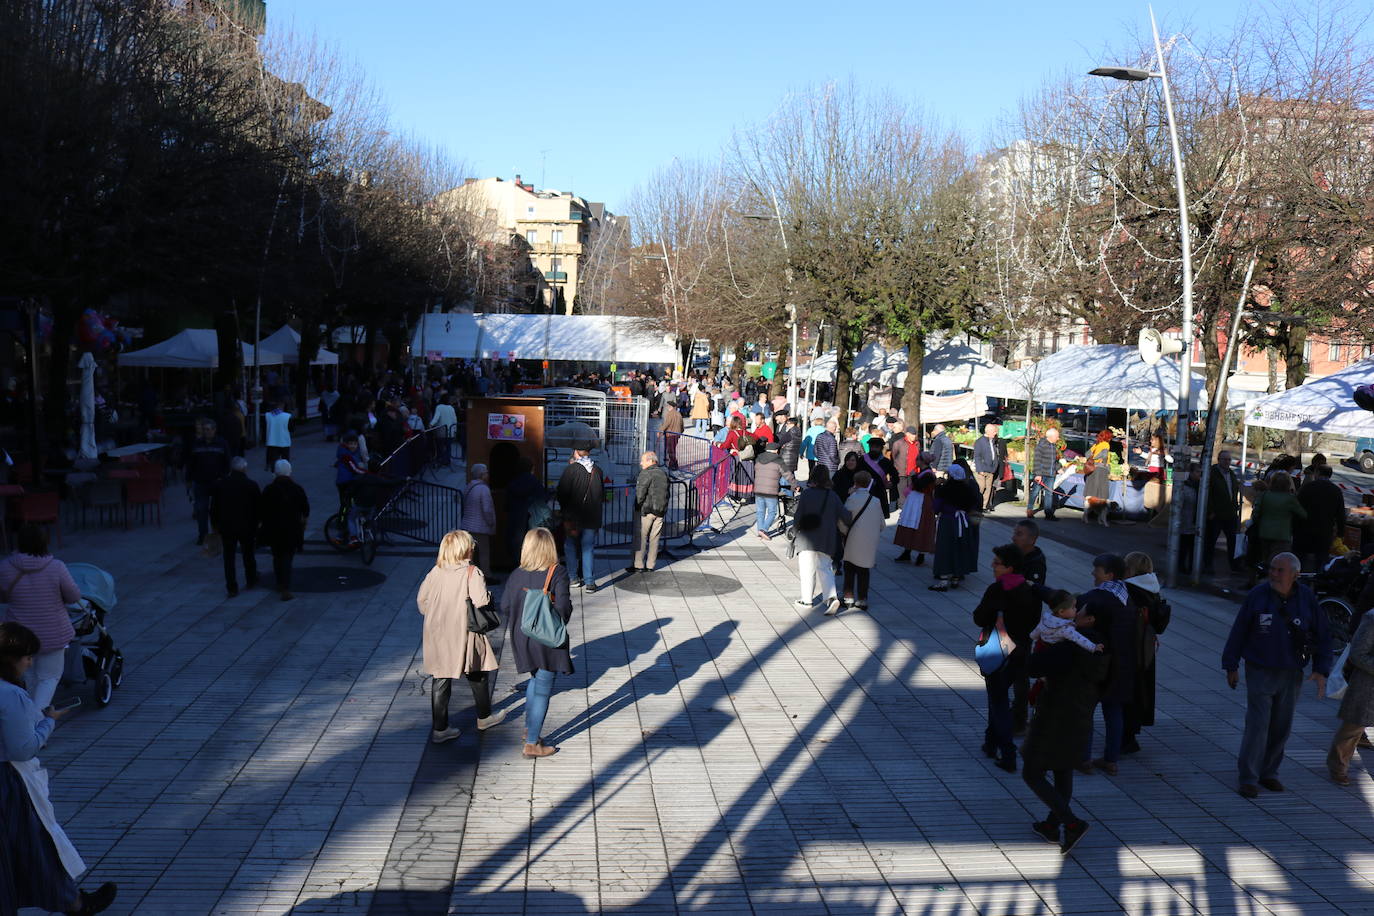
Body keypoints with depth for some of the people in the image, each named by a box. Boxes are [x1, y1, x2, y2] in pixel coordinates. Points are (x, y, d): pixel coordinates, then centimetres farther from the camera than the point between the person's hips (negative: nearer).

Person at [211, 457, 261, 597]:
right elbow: (258, 508, -5)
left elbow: (213, 509, 2)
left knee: (229, 557, 7)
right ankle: (250, 580, 33)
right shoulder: (252, 486, -10)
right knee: (248, 555, 18)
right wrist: (255, 525, 8)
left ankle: (231, 587, 5)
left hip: (226, 528, 1)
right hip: (247, 527, -1)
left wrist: (216, 525, 14)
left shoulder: (220, 485, -4)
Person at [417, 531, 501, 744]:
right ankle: (484, 717, 34)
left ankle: (439, 728, 11)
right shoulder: (472, 573, -15)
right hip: (464, 636, -4)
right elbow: (481, 601, -23)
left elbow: (421, 600, 5)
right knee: (477, 677, 18)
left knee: (441, 681, 10)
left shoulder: (435, 572, 0)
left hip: (437, 636, 4)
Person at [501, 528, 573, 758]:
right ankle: (532, 743, 9)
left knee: (535, 679, 28)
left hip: (522, 636, 5)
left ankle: (530, 728, 31)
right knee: (542, 689, 4)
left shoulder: (516, 575, -2)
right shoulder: (557, 573, -15)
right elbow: (563, 606, -20)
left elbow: (505, 605, -1)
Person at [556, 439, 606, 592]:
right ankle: (590, 582, 3)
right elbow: (603, 494, 10)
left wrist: (565, 509, 4)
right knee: (588, 549, 7)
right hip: (592, 517, 3)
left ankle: (573, 578, 12)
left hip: (573, 516, -3)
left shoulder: (571, 469, -10)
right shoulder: (597, 470, 2)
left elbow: (562, 493, -9)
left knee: (570, 546, 12)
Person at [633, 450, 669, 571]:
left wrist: (637, 507, -5)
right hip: (661, 511, 7)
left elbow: (640, 493, -16)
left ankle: (638, 565, 0)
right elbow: (667, 494, 14)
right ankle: (650, 565, 11)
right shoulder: (664, 474, 13)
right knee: (654, 538, 8)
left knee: (641, 538, -1)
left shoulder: (646, 473, -10)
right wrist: (663, 508, 16)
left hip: (647, 510, -7)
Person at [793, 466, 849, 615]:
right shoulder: (832, 495, 0)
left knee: (808, 569, 9)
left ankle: (807, 599, 17)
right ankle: (831, 597, -9)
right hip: (827, 540, 3)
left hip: (808, 538, -3)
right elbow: (844, 514, -1)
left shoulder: (806, 494, -9)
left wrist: (797, 530, 7)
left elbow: (799, 515, -9)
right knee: (825, 569, 10)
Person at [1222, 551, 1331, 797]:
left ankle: (1268, 772, 27)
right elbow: (1239, 631, -1)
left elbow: (1322, 636, 6)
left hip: (1291, 675, 3)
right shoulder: (1258, 594, -9)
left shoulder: (1306, 599, -3)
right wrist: (1231, 666, 1)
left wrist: (1321, 670, -2)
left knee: (1281, 728, 11)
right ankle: (1248, 778, 3)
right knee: (1257, 726, -6)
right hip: (1260, 673, -3)